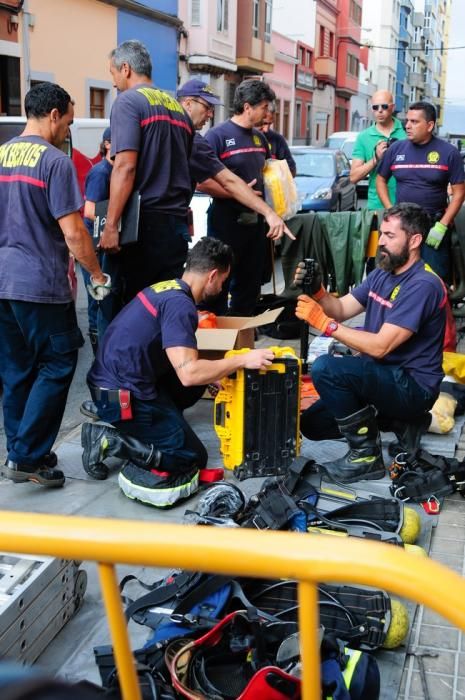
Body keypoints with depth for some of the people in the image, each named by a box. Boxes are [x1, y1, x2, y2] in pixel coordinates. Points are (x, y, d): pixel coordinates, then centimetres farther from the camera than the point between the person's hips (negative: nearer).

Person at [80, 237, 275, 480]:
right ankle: (109, 439, -6)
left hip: (114, 379, 9)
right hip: (123, 394, -9)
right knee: (193, 458, 0)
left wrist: (214, 373, 23)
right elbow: (189, 373, -25)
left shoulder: (167, 288, 11)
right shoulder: (179, 304, -18)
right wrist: (243, 360, -16)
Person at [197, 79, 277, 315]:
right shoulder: (218, 135, -11)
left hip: (255, 220, 7)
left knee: (250, 285, 15)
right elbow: (202, 182, -18)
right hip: (227, 220, -7)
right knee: (219, 284, 1)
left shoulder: (259, 137, 11)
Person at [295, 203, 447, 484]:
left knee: (325, 367, -28)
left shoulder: (422, 286, -22)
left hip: (412, 387, -9)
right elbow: (340, 309, 7)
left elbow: (380, 346, -27)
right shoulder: (382, 273, 8)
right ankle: (396, 419, 15)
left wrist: (322, 322, -26)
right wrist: (316, 289, -14)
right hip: (384, 377, 10)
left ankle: (367, 455, -13)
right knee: (312, 424, 11)